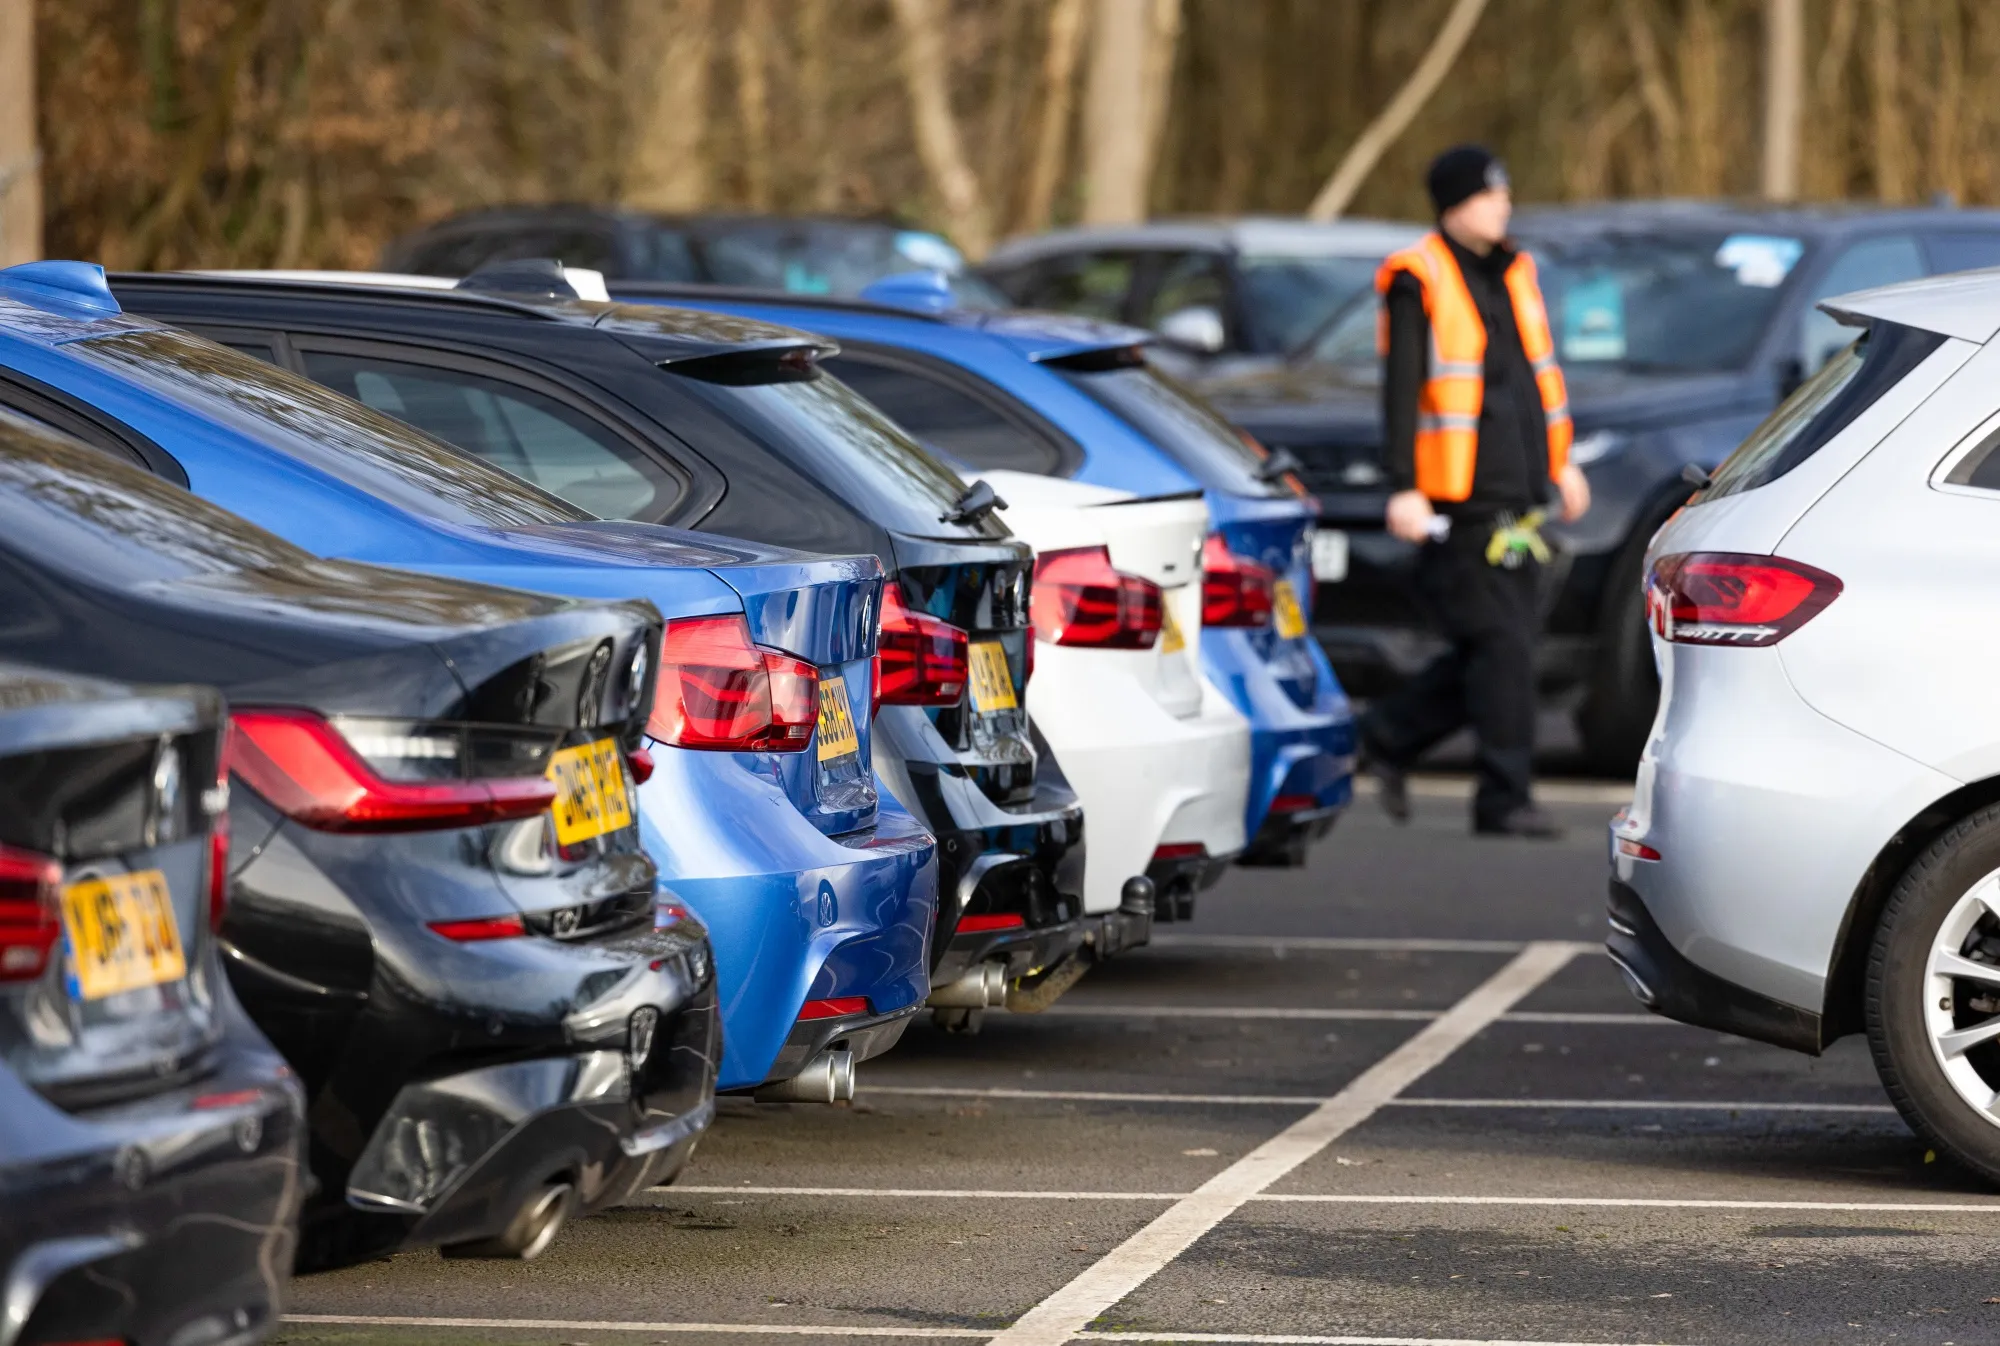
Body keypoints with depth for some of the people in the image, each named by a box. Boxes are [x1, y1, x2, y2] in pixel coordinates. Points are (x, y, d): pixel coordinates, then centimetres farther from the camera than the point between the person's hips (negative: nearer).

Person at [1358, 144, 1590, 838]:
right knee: (1499, 643, -9)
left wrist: (1561, 464, 23)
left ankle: (1389, 735, 23)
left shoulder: (1513, 271, 15)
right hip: (1459, 499, -8)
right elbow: (1400, 390, -10)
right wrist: (1404, 489, -16)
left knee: (1506, 640, 7)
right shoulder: (1418, 280, -7)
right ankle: (1503, 798, -4)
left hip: (1518, 493, 8)